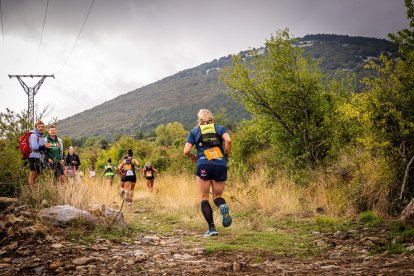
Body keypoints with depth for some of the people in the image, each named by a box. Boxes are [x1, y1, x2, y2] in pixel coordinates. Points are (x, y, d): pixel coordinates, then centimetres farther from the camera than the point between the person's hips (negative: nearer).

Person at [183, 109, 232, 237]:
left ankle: (212, 228, -4)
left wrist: (193, 157, 25)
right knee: (217, 196, 15)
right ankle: (223, 207, -21)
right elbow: (228, 140, -5)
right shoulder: (220, 128, 15)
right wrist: (227, 155, 9)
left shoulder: (194, 131, 15)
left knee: (204, 198, 8)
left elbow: (186, 151, 5)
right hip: (221, 165, 2)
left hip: (203, 165, -1)